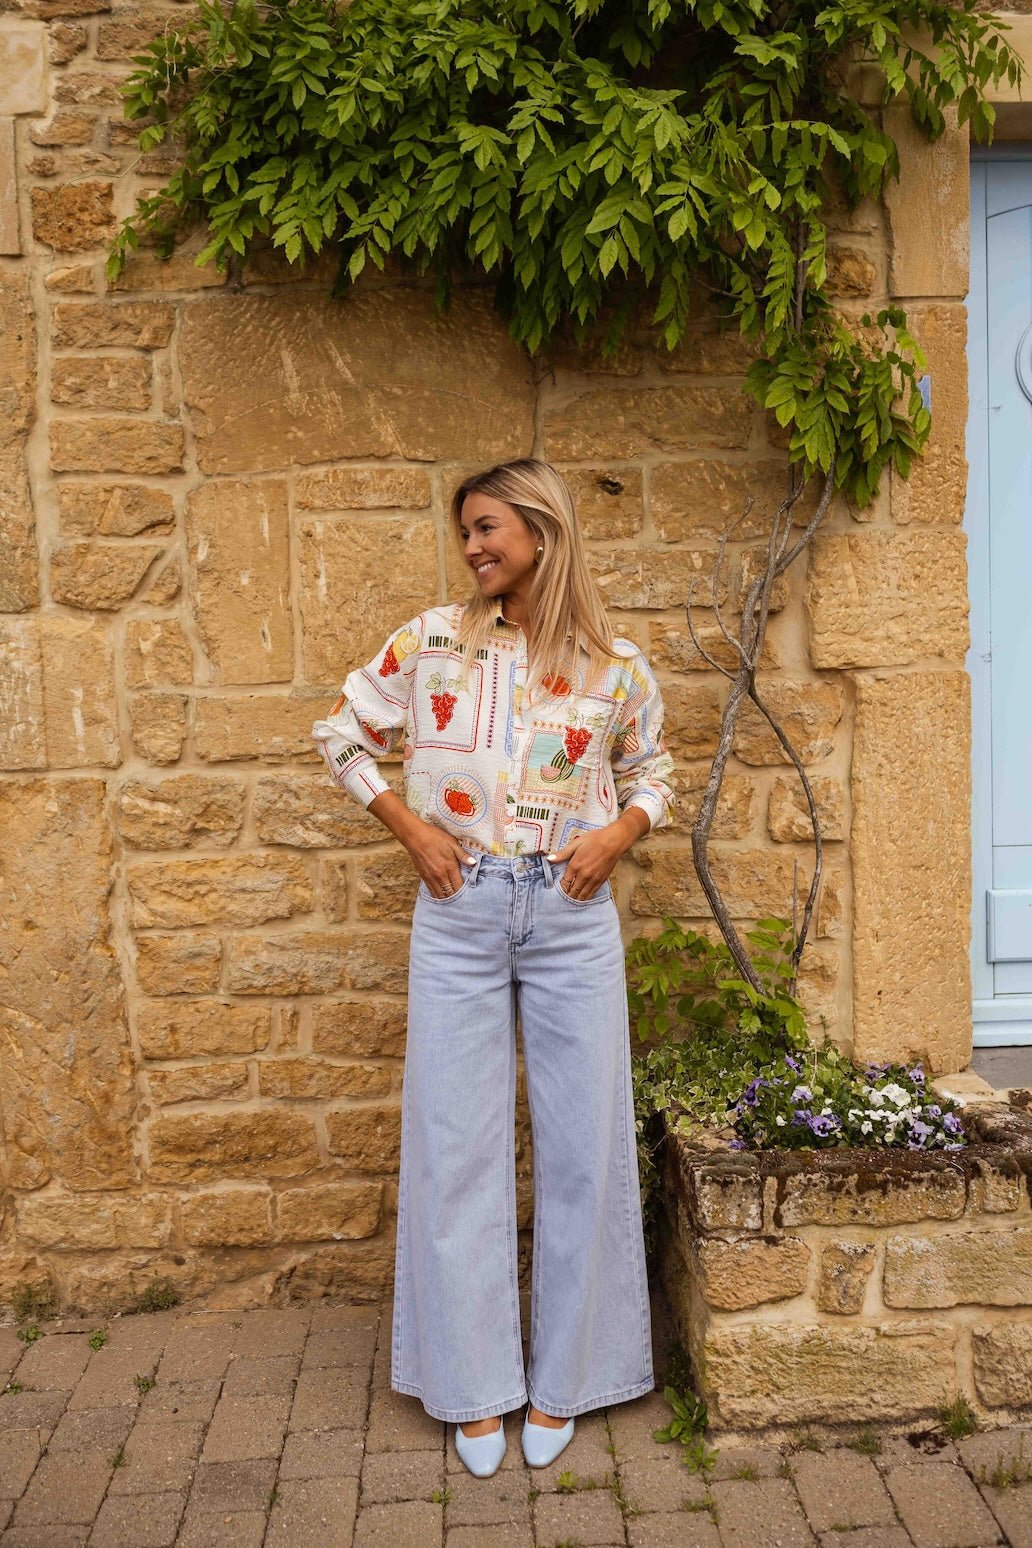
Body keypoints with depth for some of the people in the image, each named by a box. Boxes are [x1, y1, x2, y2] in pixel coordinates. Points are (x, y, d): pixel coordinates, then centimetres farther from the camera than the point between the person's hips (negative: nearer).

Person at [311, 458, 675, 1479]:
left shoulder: (615, 666, 2)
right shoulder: (432, 640, 2)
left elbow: (651, 768, 17)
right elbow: (342, 735, 10)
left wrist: (620, 832, -3)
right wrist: (410, 827, -1)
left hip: (572, 916, 0)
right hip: (457, 912, 0)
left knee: (581, 1144, 6)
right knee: (456, 1143, 5)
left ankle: (561, 1377, 26)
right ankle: (475, 1386, 23)